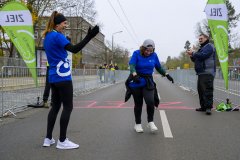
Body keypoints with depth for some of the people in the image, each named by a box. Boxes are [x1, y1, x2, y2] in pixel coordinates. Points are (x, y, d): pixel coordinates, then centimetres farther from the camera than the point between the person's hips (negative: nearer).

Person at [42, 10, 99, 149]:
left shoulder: (47, 37, 15)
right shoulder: (57, 36, -13)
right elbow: (74, 49, -24)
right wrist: (89, 37, -28)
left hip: (53, 78, 9)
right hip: (63, 77, -9)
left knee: (55, 106, 13)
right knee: (68, 107, -4)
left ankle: (48, 139, 16)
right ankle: (62, 141, -1)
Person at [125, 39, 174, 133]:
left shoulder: (154, 55, 3)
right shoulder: (136, 54, -7)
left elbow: (159, 68, 14)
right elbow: (132, 66, -19)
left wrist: (167, 75, -1)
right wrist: (135, 75, -39)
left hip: (148, 82, 2)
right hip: (136, 81, -2)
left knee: (150, 101, -17)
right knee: (138, 103, 4)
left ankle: (150, 122, 3)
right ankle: (137, 124, 22)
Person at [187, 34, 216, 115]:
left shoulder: (209, 46, -5)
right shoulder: (202, 48, 26)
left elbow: (203, 56, -21)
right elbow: (196, 59, 29)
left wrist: (193, 53, -10)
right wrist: (192, 56, 7)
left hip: (207, 73, -10)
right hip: (201, 73, 10)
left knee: (207, 90, -14)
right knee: (201, 90, 9)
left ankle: (208, 107, -16)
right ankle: (203, 106, 14)